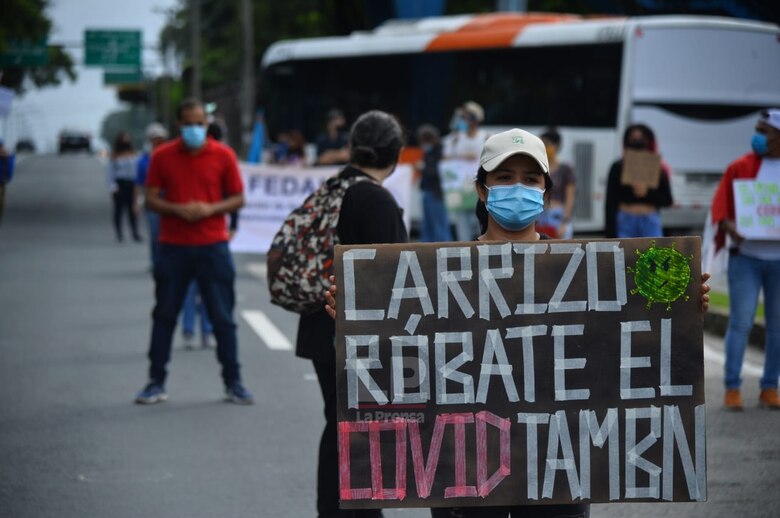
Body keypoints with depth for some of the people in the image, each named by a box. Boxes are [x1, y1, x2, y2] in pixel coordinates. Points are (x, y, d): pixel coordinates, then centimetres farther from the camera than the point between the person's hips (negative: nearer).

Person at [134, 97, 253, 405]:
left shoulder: (223, 155, 1)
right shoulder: (163, 156, 2)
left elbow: (238, 199, 4)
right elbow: (151, 199, 3)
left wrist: (211, 209, -14)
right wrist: (177, 209, -15)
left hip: (212, 246, -1)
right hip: (173, 246, 1)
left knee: (223, 318, 2)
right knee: (164, 316, 5)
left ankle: (233, 383, 10)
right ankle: (156, 383, 12)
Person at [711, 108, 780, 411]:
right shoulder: (741, 167, 2)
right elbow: (721, 203, -1)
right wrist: (728, 226, -20)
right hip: (746, 256, -2)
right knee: (741, 321, -6)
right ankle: (731, 388, -1)